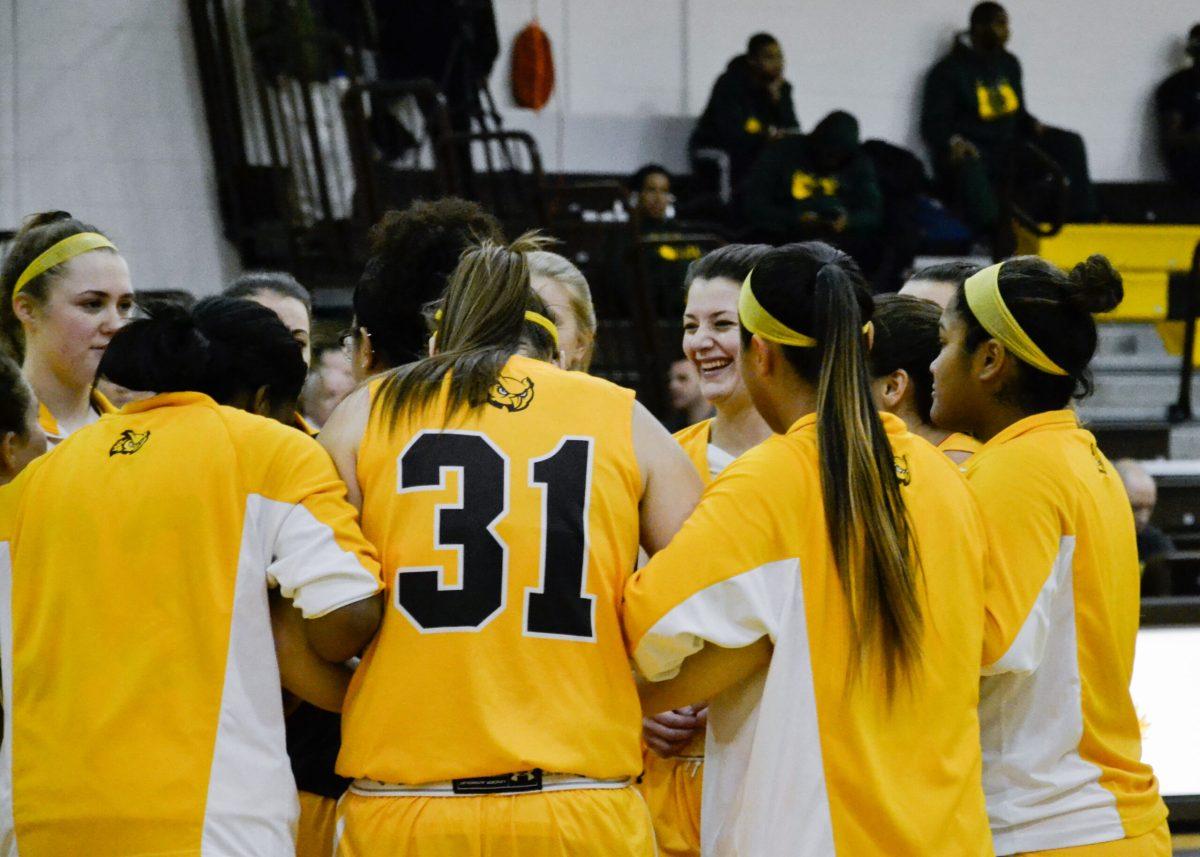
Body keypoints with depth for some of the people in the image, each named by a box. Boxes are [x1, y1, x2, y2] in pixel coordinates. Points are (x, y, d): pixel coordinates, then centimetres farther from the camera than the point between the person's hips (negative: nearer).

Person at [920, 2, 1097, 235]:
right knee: (969, 168, -42)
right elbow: (933, 124, -6)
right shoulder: (949, 70, -3)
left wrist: (1035, 127, 2)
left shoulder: (1008, 64, 17)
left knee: (1069, 143, -10)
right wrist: (953, 142, -28)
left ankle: (1083, 222, -18)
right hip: (971, 152, -7)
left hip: (1009, 150, 7)